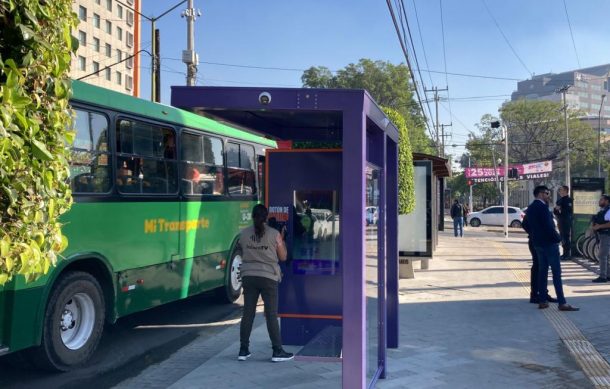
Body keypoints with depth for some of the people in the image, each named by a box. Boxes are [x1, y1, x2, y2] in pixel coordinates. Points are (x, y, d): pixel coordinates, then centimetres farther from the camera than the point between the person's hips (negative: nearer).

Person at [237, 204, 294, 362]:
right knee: (271, 315, 1)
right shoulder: (274, 234, -6)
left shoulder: (243, 233, 3)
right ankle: (277, 352, 5)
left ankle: (243, 350, 13)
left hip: (248, 277, 3)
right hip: (268, 278, -3)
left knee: (248, 313, 8)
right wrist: (282, 240, 14)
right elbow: (283, 257, 3)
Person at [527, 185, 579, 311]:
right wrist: (558, 238, -10)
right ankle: (562, 303, -4)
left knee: (542, 271, 12)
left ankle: (542, 301, 14)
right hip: (549, 242, -9)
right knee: (556, 272, -5)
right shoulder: (542, 206, -17)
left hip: (537, 243, 9)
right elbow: (549, 226, -21)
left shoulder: (530, 208, 10)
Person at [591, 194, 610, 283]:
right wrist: (594, 226, 8)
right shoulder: (602, 211, 15)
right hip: (601, 235, 10)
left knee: (603, 255, -10)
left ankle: (603, 276, -9)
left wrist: (599, 226, -23)